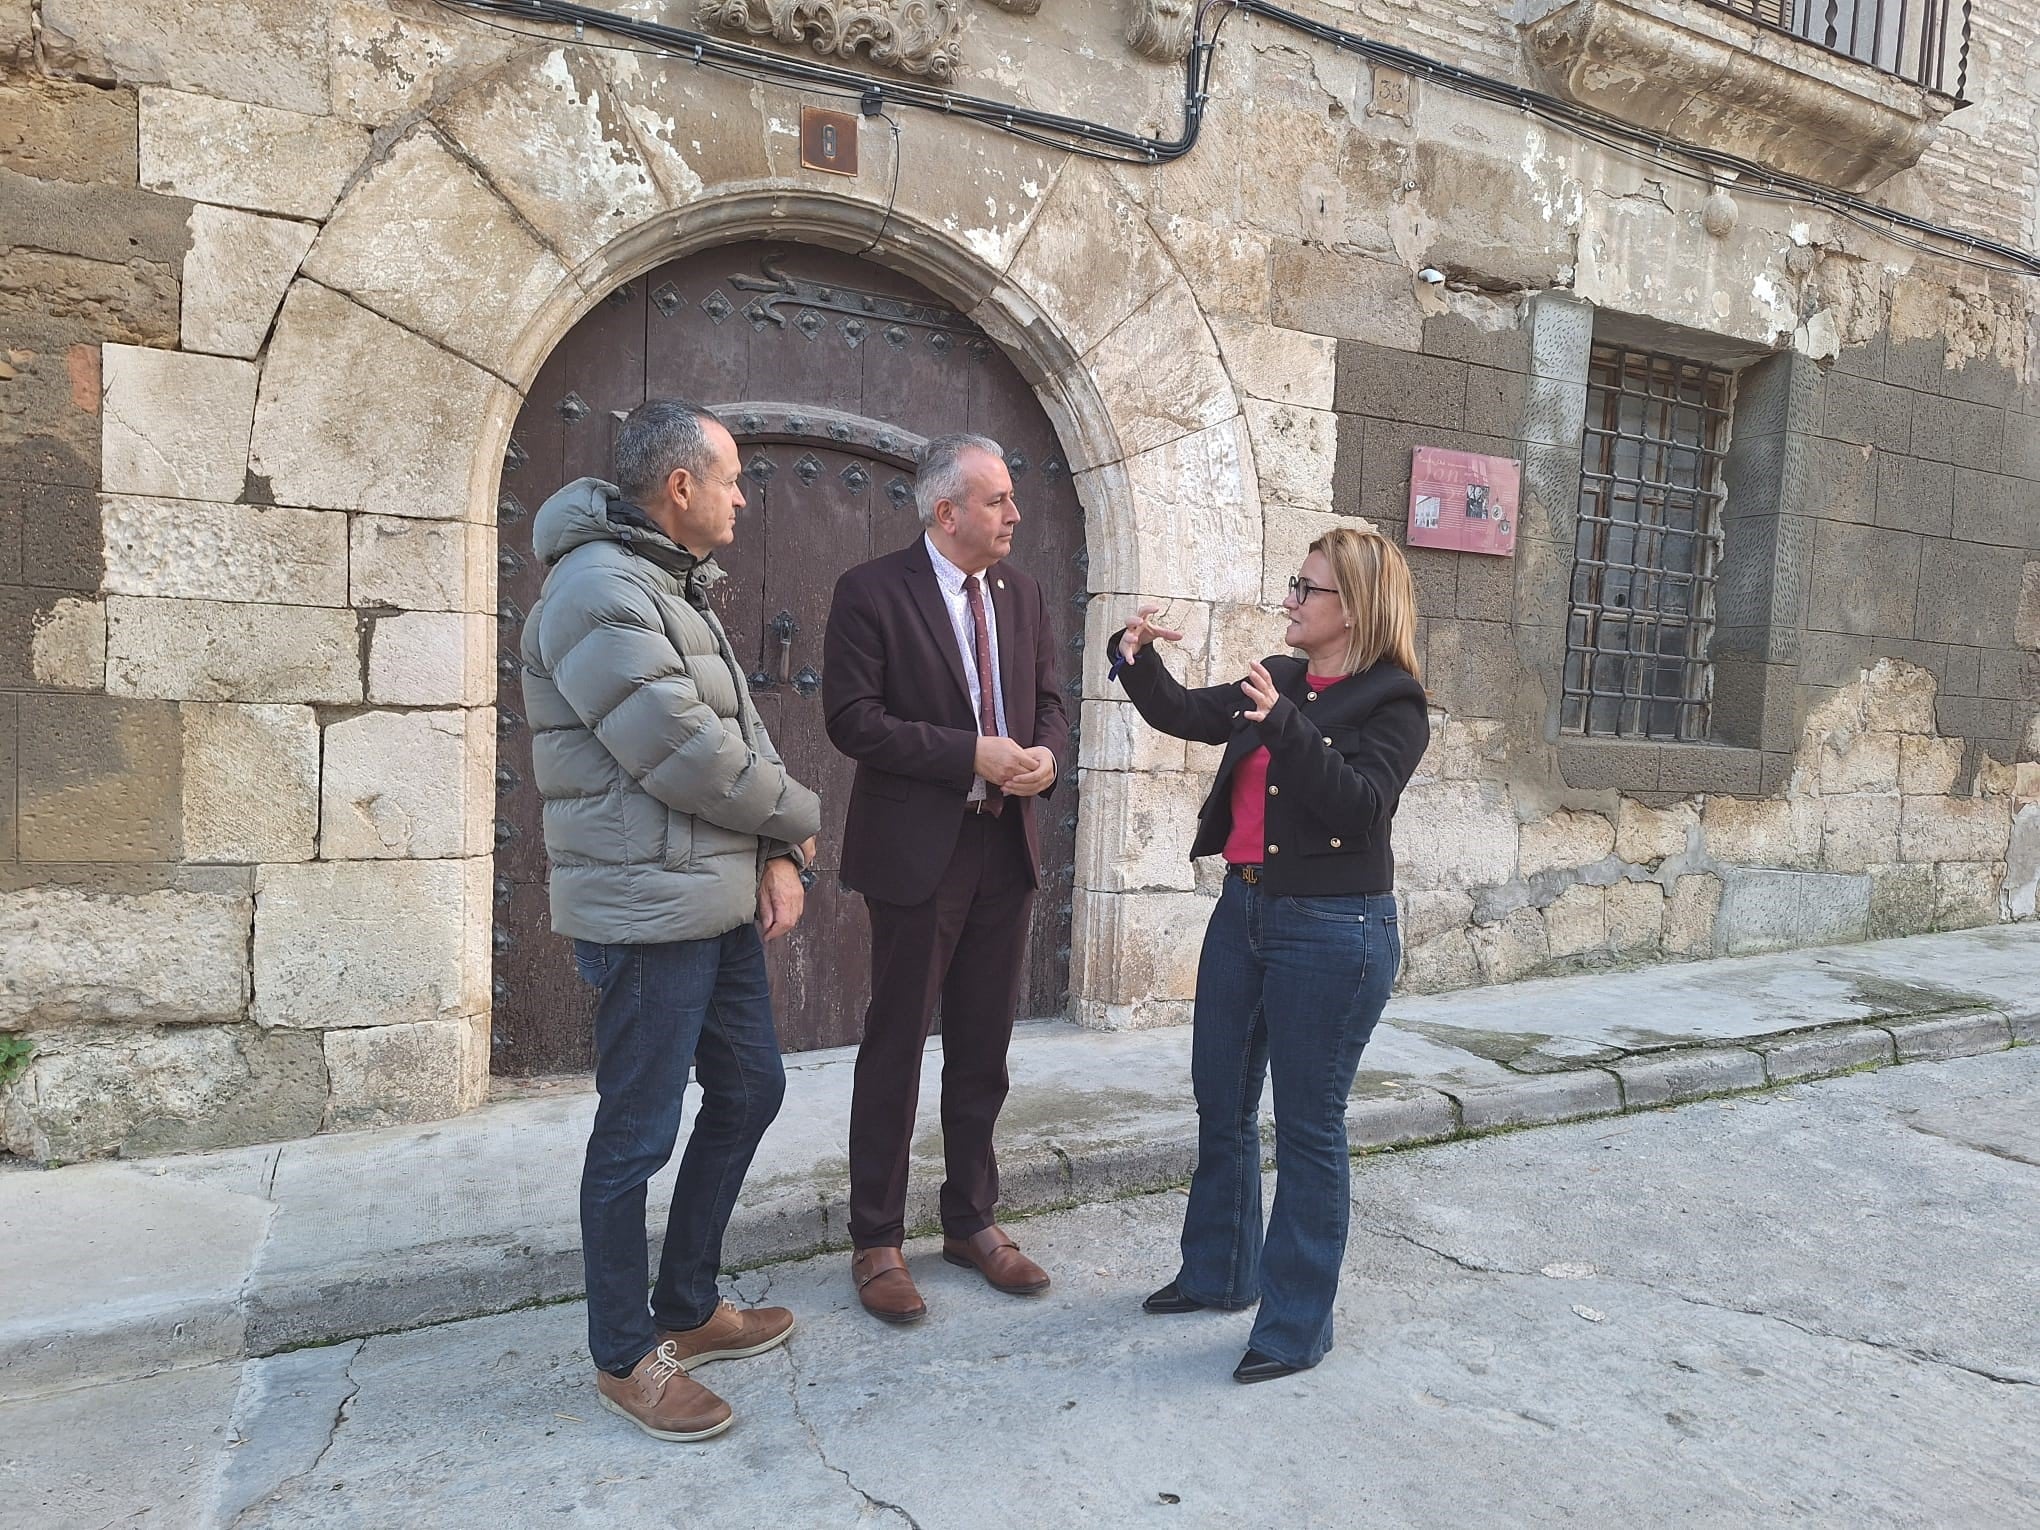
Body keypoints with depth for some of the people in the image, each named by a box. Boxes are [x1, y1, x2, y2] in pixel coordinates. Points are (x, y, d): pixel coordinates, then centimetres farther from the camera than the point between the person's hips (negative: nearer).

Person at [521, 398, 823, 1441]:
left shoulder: (678, 590, 14)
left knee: (749, 1091, 18)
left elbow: (741, 733, 13)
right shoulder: (599, 590, -16)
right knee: (637, 1137, 4)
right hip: (647, 913, -10)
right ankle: (624, 1356, 24)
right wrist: (800, 818, -5)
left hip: (723, 904, 10)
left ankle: (688, 1310, 35)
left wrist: (777, 859, -1)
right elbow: (685, 757, -21)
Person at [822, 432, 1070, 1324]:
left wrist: (1045, 757, -8)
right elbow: (852, 719, -15)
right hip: (917, 850, -6)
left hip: (1007, 848, 6)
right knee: (895, 1050, 5)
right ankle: (877, 1243, 21)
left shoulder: (1021, 594, 9)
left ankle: (972, 1222, 32)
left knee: (983, 1050, 15)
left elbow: (1049, 702, 15)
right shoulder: (872, 592, -9)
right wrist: (970, 755, -20)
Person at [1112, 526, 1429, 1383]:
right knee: (1221, 1104, 17)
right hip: (1242, 909, 7)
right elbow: (1181, 714, 11)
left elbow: (1361, 805, -22)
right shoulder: (1279, 684, 9)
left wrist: (1286, 726, -30)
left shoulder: (1393, 704, -9)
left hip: (1332, 930, -7)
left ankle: (1298, 1323, 19)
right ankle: (1220, 1273, 36)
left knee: (1306, 1126, 2)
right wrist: (1138, 658, -6)